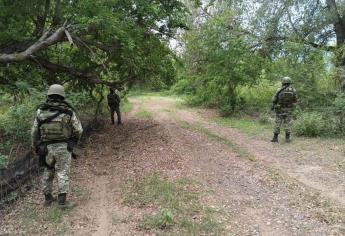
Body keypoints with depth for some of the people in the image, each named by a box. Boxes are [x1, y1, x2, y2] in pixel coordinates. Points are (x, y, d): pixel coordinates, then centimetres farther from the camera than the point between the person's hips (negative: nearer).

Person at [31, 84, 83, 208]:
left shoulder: (41, 111, -2)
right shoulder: (68, 112, -9)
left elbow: (34, 131, 2)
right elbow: (78, 130, -5)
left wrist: (35, 146, 16)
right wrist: (74, 140, 15)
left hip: (46, 148, 3)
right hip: (63, 147, -3)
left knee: (48, 172, 18)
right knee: (63, 173, 4)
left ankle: (48, 198, 27)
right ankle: (62, 200, 2)